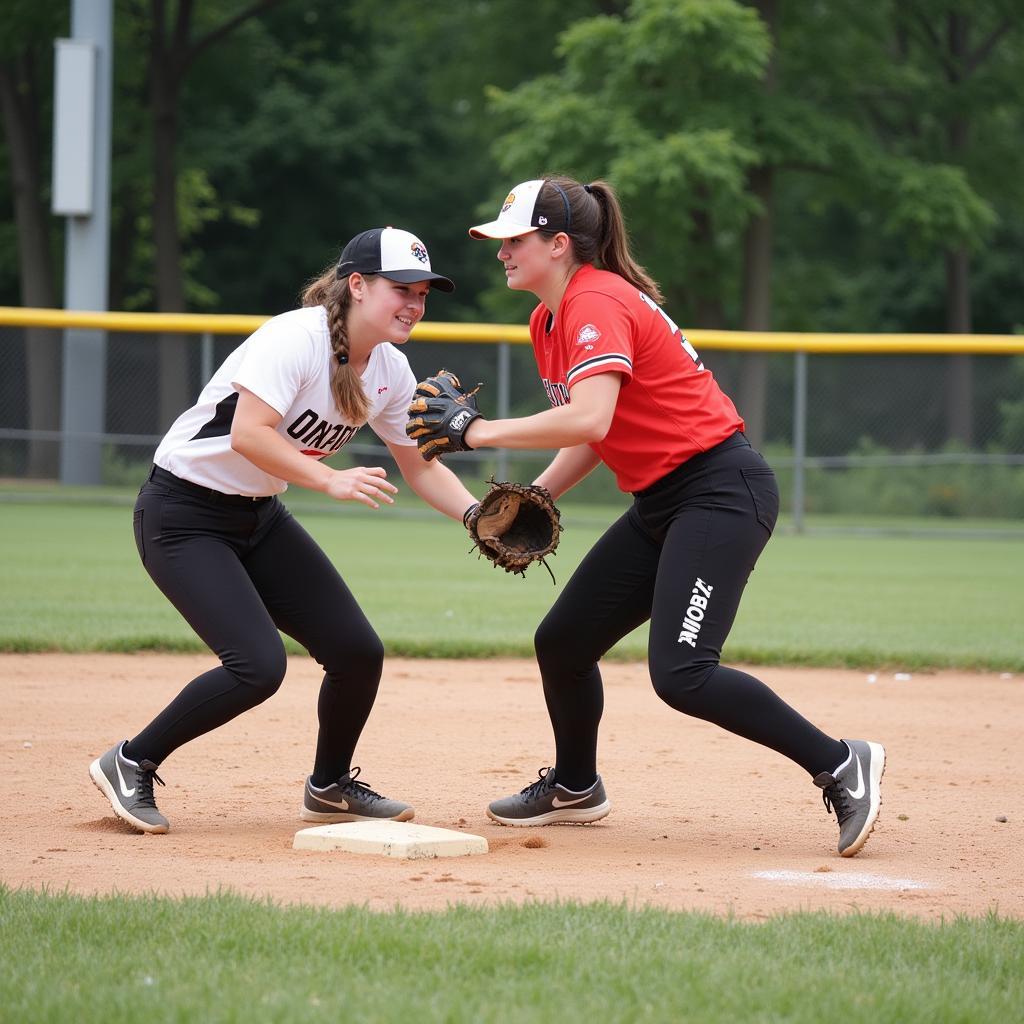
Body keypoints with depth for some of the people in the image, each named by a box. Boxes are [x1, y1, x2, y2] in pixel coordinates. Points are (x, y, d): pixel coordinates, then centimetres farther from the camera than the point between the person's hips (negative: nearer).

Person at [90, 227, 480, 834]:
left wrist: (480, 517, -6)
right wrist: (332, 481, -39)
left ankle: (330, 787, 25)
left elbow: (421, 467, 9)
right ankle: (130, 766, -2)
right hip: (184, 514, -8)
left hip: (260, 517, 8)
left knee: (358, 652, 0)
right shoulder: (297, 338, -24)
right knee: (258, 665, -22)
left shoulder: (391, 372, 1)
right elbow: (248, 435, -34)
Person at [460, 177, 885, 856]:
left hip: (722, 489, -10)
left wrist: (485, 432, -23)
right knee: (561, 641, 13)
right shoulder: (548, 322, 13)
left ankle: (841, 765, -12)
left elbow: (589, 420, -32)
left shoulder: (597, 303, -17)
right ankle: (575, 788, 36)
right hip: (660, 506, 10)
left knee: (681, 675, -21)